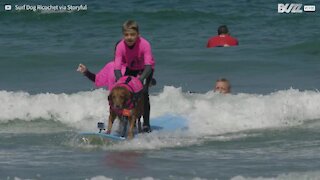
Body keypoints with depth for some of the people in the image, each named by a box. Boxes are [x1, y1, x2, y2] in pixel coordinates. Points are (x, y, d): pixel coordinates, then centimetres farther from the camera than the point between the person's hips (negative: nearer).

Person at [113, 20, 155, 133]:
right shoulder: (120, 46, -27)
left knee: (143, 91, -22)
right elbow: (117, 68, -33)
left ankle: (146, 124, -15)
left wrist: (141, 79, -58)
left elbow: (148, 66, -42)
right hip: (130, 69, 3)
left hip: (144, 69, -3)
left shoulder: (144, 44, -35)